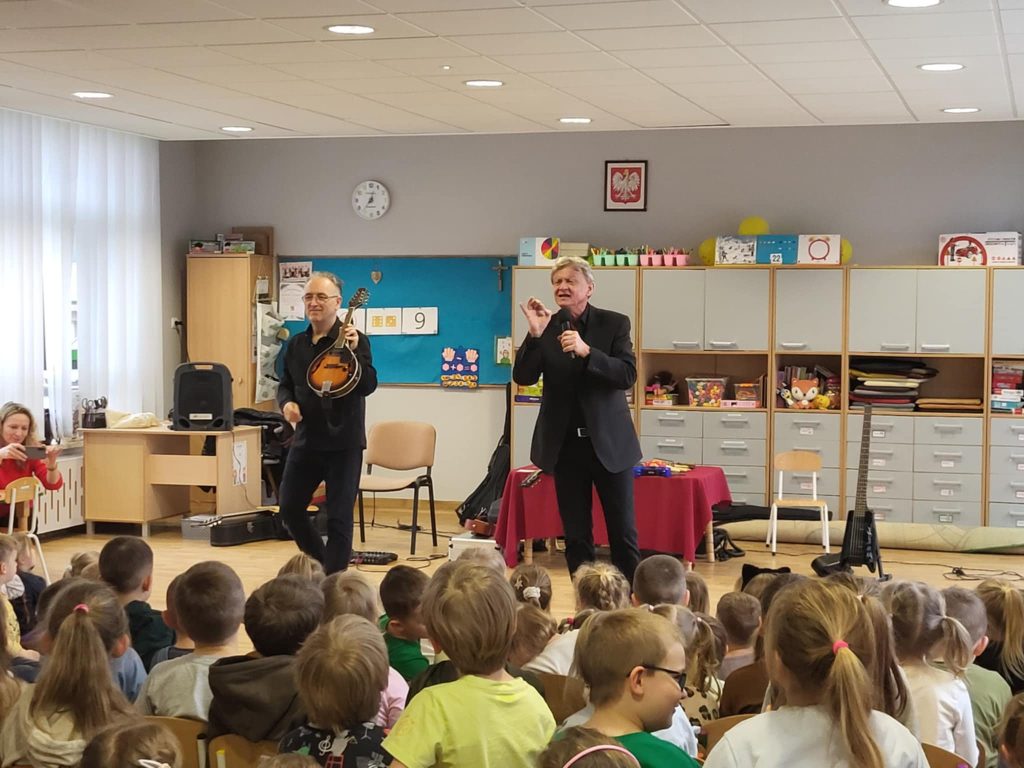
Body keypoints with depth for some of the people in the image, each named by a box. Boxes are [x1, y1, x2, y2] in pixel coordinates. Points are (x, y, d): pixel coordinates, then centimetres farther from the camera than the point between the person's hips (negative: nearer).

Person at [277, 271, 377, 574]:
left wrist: (353, 351, -27)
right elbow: (285, 384, 19)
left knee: (338, 518, -1)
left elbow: (368, 386, -16)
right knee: (290, 508, 10)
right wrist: (287, 402, -2)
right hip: (306, 440, 6)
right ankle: (321, 562, 31)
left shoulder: (355, 340, -7)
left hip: (343, 443, -6)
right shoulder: (296, 344, 10)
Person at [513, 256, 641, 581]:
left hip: (609, 441, -1)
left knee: (622, 530, 4)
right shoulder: (546, 325, 1)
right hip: (565, 443, 2)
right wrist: (535, 334, -20)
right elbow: (523, 377, -7)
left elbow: (628, 376, -13)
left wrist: (586, 351, -25)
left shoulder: (614, 323, -3)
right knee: (576, 534, 7)